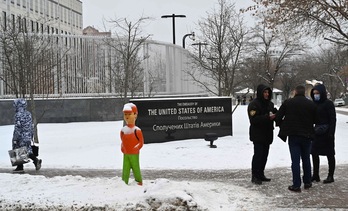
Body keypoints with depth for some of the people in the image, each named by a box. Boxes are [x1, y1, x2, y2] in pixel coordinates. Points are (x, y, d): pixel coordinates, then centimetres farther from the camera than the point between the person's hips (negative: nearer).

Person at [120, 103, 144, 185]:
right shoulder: (123, 130, 3)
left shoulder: (137, 130, -10)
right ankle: (124, 182, 10)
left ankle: (139, 181, 20)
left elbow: (141, 142, -6)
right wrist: (122, 148, 4)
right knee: (125, 169, 5)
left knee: (136, 168, 5)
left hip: (134, 154, -4)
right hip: (125, 154, 4)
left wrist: (135, 148, -12)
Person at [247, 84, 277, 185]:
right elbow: (253, 119, -20)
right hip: (258, 134, -8)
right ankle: (255, 176, -2)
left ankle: (261, 174, 20)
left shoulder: (269, 103, 14)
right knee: (258, 155, -8)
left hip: (267, 134, 8)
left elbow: (274, 114, 22)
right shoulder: (253, 104, -11)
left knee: (264, 155, 10)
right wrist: (267, 117, -28)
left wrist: (275, 114, -3)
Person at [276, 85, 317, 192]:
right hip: (307, 135, 2)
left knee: (295, 160, 0)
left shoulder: (287, 103, -4)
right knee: (306, 159, 16)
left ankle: (296, 185, -1)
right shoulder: (312, 104, 1)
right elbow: (315, 120, 5)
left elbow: (278, 118, -4)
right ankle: (307, 182, 24)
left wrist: (283, 127, 13)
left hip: (293, 135, -2)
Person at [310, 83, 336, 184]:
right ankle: (315, 176, 16)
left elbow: (333, 119, -14)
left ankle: (330, 176, 11)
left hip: (326, 133, -7)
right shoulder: (315, 104, 10)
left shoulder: (328, 104, -11)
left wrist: (331, 133, -20)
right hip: (317, 133, 7)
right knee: (314, 153, 8)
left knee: (330, 154, 3)